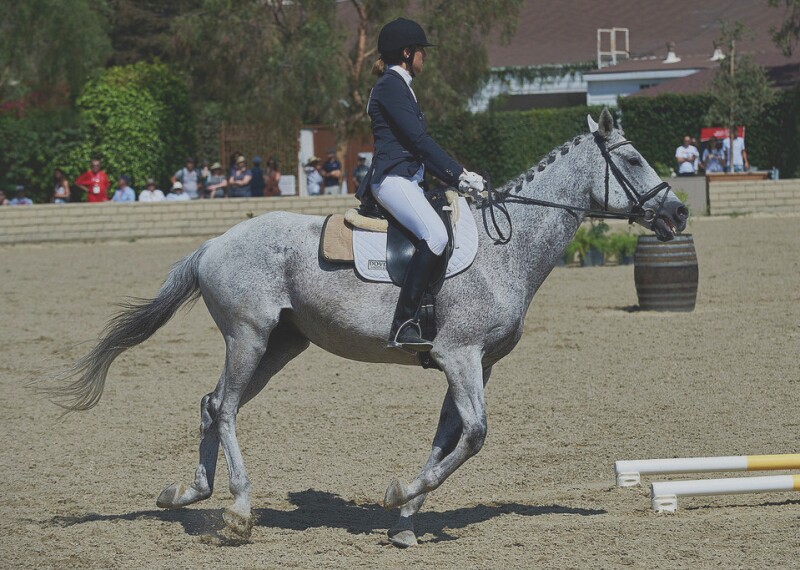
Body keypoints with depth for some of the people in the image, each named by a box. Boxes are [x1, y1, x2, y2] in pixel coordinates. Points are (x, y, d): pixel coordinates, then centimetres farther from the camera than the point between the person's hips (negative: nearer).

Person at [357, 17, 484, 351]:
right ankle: (403, 325, -36)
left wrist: (456, 179, 16)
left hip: (408, 180, 11)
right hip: (392, 178, -11)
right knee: (435, 235, -32)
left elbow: (419, 148, 25)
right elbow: (418, 139, -14)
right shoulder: (391, 85, -7)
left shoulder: (399, 86, 24)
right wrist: (459, 174, -11)